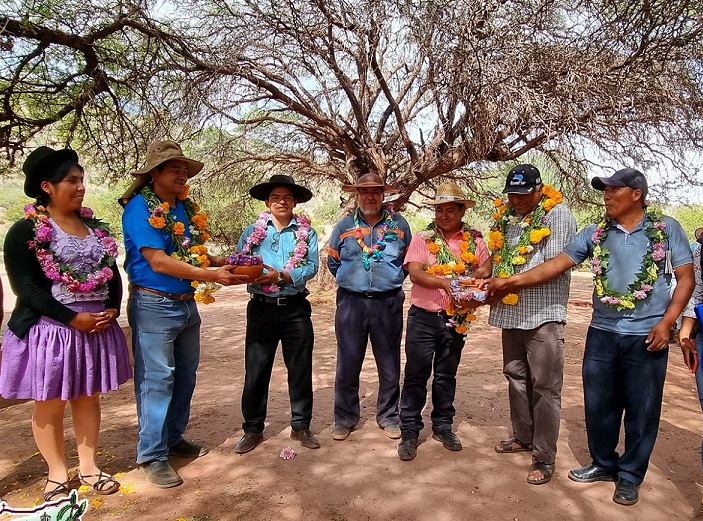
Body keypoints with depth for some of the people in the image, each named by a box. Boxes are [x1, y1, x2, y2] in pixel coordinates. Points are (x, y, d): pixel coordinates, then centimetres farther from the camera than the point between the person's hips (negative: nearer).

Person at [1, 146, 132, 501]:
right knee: (50, 405, 7)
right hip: (50, 330, -5)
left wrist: (112, 310, -5)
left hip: (98, 327, 5)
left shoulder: (95, 227, 10)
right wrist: (73, 318, -19)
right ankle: (57, 474, 24)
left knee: (88, 398, 13)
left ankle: (88, 467, 27)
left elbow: (112, 273, 12)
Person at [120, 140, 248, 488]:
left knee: (185, 375, 15)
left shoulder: (187, 208, 9)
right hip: (154, 305, -8)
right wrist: (213, 276, -27)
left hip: (187, 304, 8)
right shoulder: (140, 208, -14)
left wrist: (222, 262, 2)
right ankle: (152, 455, 12)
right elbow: (158, 262, -22)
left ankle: (173, 438, 32)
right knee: (157, 379, -2)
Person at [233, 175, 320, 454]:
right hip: (261, 308, 0)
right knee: (256, 371, 5)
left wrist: (281, 276, -22)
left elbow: (311, 267, -8)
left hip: (296, 309, 0)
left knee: (300, 369, 9)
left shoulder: (306, 232, 5)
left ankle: (301, 425, 25)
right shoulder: (252, 231, 7)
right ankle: (253, 429, 21)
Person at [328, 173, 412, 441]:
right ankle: (345, 418, 22)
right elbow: (333, 263, 15)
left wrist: (391, 279, 7)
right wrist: (352, 280, 10)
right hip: (351, 303, 0)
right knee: (347, 365, 6)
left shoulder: (399, 224, 4)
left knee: (389, 365, 10)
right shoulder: (344, 226, 6)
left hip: (388, 303, 0)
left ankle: (388, 416, 27)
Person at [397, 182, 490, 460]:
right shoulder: (422, 239, -2)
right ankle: (409, 432, 16)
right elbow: (414, 273, -15)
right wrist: (443, 282, -30)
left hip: (456, 320, 2)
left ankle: (443, 426, 33)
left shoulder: (475, 241, 3)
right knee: (416, 375, 4)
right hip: (423, 318, -2)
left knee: (446, 375, 16)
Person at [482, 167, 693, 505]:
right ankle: (604, 464, 33)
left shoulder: (666, 229, -1)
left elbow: (686, 278, 1)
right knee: (598, 403, 11)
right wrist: (511, 281, -12)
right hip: (602, 332, 3)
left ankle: (630, 475, 27)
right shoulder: (595, 233, 3)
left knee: (641, 408, 8)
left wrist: (666, 322, -9)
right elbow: (556, 265, -3)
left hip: (646, 335, -2)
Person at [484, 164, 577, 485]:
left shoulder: (557, 214, -8)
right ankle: (523, 437, 33)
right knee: (515, 375, 16)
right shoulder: (506, 216, 11)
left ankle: (544, 458, 9)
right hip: (511, 311, 7)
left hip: (543, 313, -7)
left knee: (544, 385, -1)